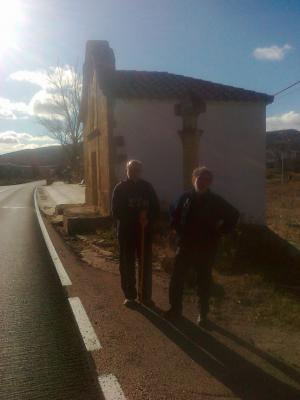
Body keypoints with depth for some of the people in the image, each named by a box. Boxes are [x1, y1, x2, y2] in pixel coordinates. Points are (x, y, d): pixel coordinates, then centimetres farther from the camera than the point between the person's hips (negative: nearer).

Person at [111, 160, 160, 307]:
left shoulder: (147, 187, 4)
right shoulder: (120, 188, -2)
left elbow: (155, 209, 5)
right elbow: (116, 212, -9)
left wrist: (147, 219, -16)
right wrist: (137, 217, -20)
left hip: (145, 232, 2)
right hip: (126, 232, -1)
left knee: (146, 264, 5)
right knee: (127, 265, 5)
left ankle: (145, 295, 17)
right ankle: (129, 295, 18)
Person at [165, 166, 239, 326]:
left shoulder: (216, 201, -5)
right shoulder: (186, 197, 0)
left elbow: (234, 216, 2)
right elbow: (174, 214, 16)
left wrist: (219, 232, -3)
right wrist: (178, 230, 6)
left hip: (206, 248, -1)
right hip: (185, 246, 2)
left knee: (203, 282, 10)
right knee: (177, 278, 4)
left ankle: (203, 314, 25)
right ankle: (175, 309, 22)